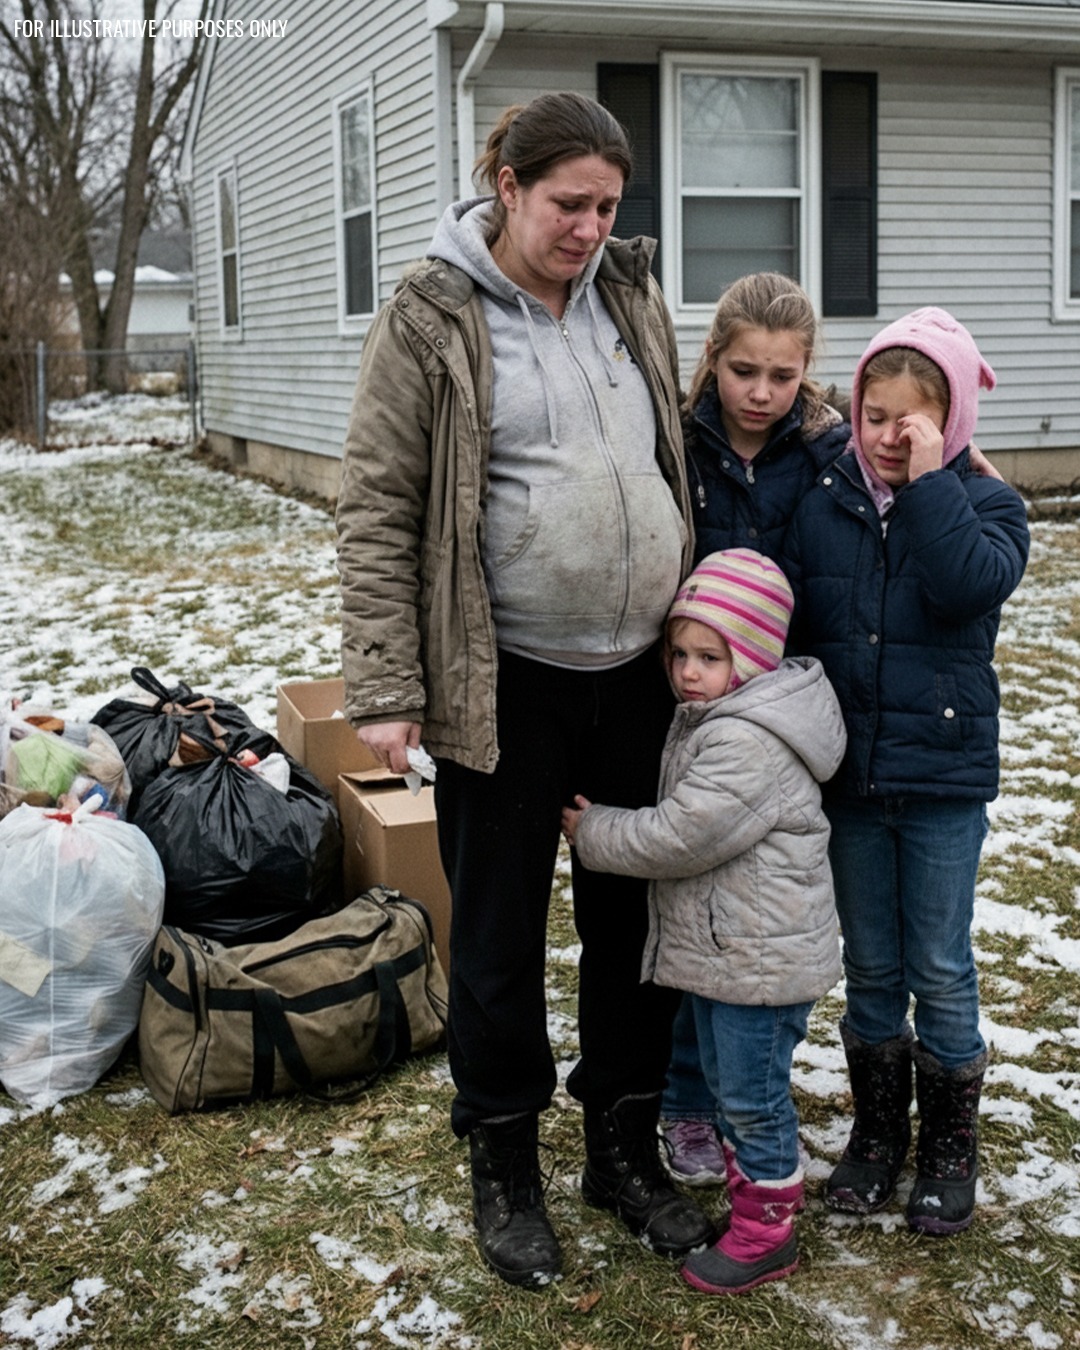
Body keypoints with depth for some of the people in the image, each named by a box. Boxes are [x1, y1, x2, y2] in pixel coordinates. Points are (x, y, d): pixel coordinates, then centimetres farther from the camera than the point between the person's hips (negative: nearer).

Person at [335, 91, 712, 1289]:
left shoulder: (632, 299, 8)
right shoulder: (431, 317, -7)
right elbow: (376, 513, -9)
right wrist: (385, 689, -14)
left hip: (639, 674, 5)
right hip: (504, 685, -4)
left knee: (632, 917, 14)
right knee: (501, 935, 9)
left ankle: (624, 1147, 33)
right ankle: (504, 1167, 29)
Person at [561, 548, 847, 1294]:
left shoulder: (749, 743, -26)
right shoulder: (710, 718, 8)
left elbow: (677, 838, -25)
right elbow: (678, 823, 19)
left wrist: (593, 832, -12)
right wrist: (603, 824, 5)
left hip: (761, 957, -10)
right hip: (716, 948, 10)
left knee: (754, 1097, 4)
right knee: (729, 1087, 21)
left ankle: (767, 1235, 20)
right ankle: (751, 1199, 36)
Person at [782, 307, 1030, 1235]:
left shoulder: (984, 505, -5)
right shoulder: (822, 508, 1)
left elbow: (969, 585, -26)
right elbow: (789, 630, 5)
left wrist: (929, 482, -23)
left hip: (944, 776, -2)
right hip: (848, 775, 3)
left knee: (940, 971, 7)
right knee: (869, 967, 14)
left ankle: (950, 1148, 26)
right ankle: (878, 1132, 31)